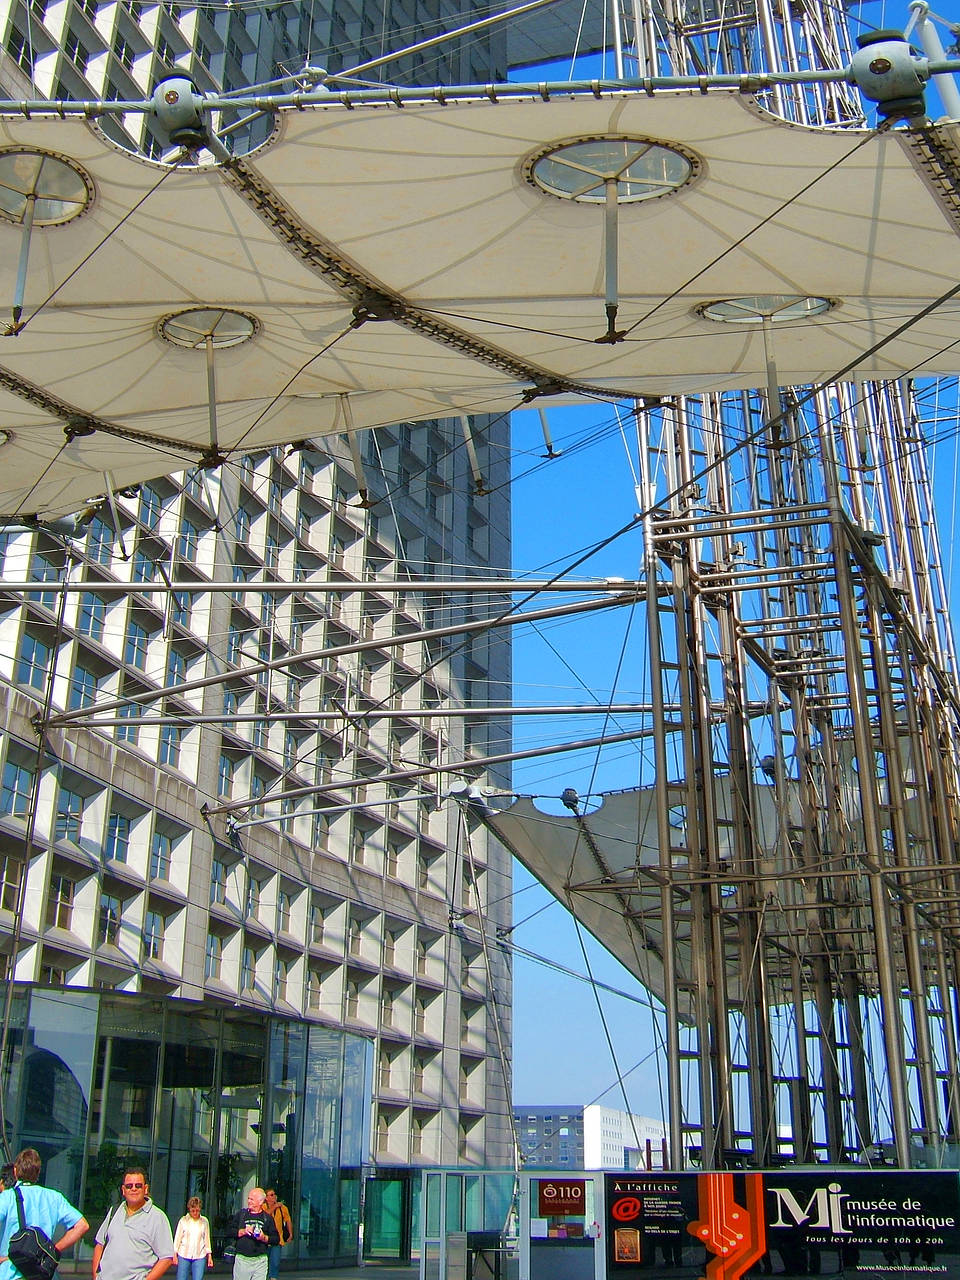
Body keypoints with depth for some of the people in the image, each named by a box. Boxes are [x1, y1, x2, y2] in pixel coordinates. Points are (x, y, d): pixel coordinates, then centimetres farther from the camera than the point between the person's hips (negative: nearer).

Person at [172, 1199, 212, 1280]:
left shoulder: (204, 1221, 6)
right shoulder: (183, 1220, 2)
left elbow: (207, 1239, 11)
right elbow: (177, 1238, 6)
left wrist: (209, 1255, 9)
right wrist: (175, 1254, 3)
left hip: (200, 1256, 0)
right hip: (184, 1255, 0)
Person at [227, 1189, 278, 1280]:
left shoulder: (267, 1218, 7)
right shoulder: (241, 1214, 9)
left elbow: (276, 1239, 6)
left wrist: (264, 1238, -11)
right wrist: (243, 1231, -11)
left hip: (260, 1260, 0)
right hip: (242, 1258, 0)